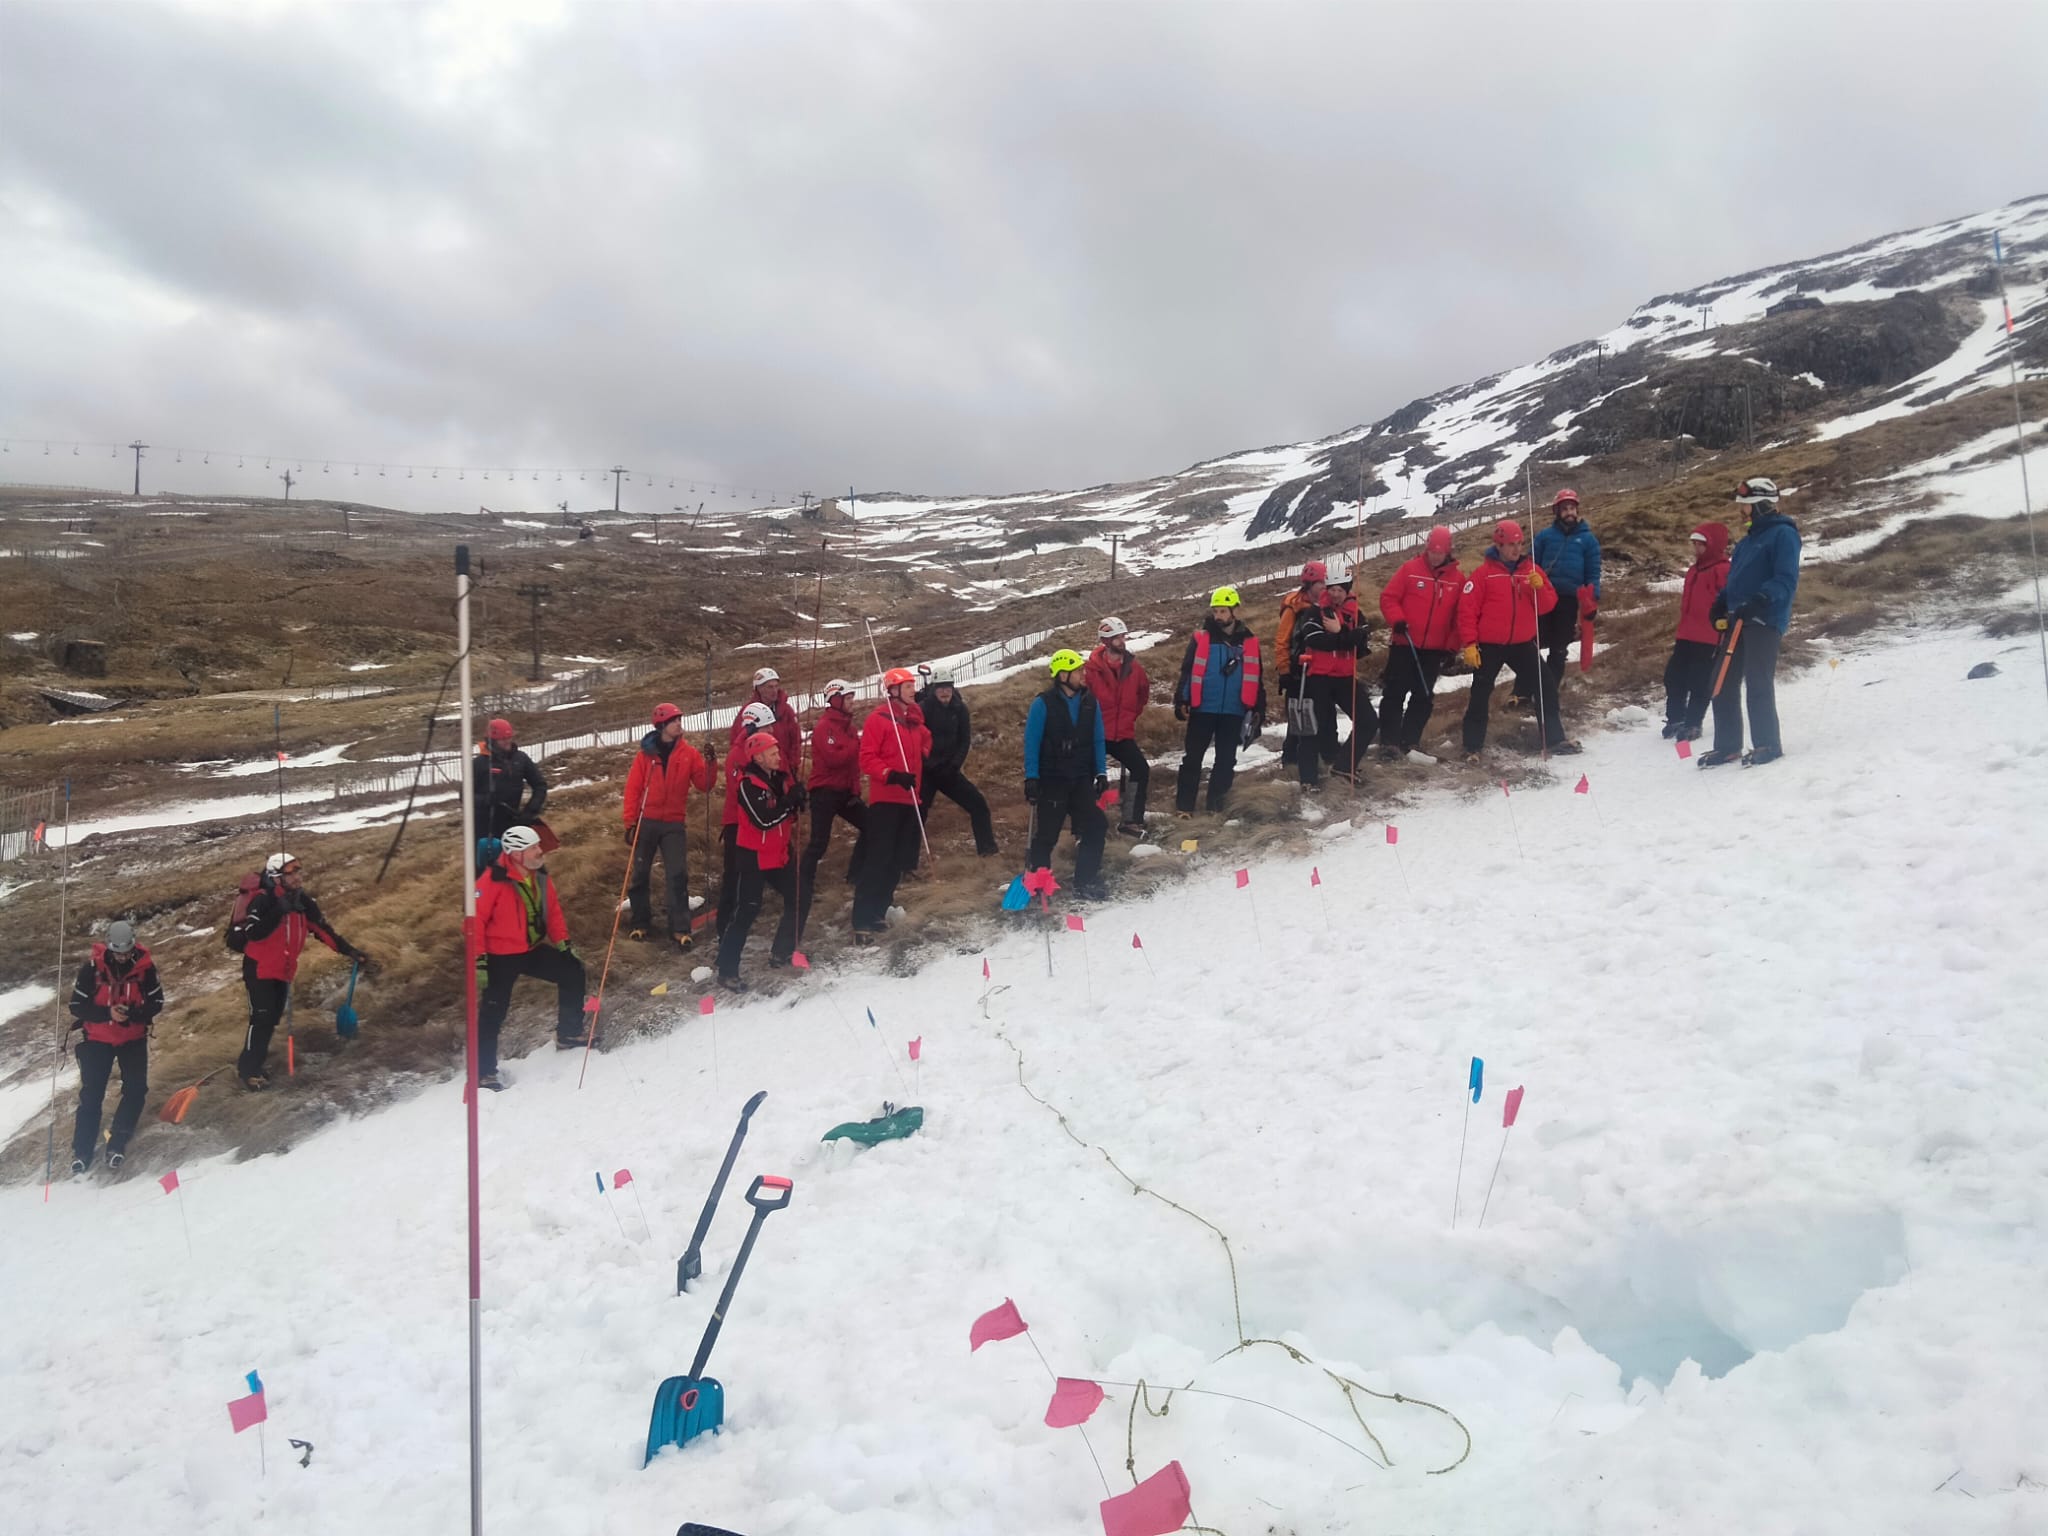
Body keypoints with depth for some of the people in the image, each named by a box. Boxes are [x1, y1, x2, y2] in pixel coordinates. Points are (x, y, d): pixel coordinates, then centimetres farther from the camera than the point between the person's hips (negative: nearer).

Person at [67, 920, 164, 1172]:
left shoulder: (145, 966, -16)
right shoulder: (92, 968, -19)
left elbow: (156, 1003, -8)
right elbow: (77, 1006, -13)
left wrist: (133, 1014, -27)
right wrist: (107, 1013, -29)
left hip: (133, 1038, 1)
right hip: (97, 1039, -1)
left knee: (136, 1090, -8)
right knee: (91, 1095, -2)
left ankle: (117, 1142, 4)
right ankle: (82, 1151, 6)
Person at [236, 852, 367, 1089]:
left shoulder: (303, 900, -1)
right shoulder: (263, 900, -19)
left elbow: (322, 928, 3)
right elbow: (254, 933, -30)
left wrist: (348, 950, -3)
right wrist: (279, 911, -37)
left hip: (284, 970, 7)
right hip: (259, 969, -7)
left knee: (272, 1018, 12)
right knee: (262, 1018, -10)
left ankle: (254, 1055, 27)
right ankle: (248, 1070, 1)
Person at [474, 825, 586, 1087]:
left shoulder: (539, 876, 0)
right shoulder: (493, 881, -23)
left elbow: (552, 910, 12)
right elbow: (475, 920, -22)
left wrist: (564, 943, 7)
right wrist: (479, 961, -23)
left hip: (532, 950, 7)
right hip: (501, 957, -7)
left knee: (572, 971, 8)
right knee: (493, 1012, -6)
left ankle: (570, 1034, 24)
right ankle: (484, 1072, 7)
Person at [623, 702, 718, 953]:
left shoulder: (689, 754, 3)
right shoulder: (646, 754, 1)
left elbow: (704, 786, -1)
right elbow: (632, 789, 0)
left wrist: (710, 763, -15)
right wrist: (630, 822, -6)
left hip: (675, 824, 0)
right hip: (646, 822, 0)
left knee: (678, 876, -7)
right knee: (640, 874, 7)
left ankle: (679, 929, -5)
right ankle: (640, 922, 22)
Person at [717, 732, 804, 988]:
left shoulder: (781, 778, 4)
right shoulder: (748, 784, -17)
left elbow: (791, 812, 10)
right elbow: (763, 819, -25)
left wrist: (798, 800, -12)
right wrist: (790, 799, -25)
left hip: (779, 854, 8)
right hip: (754, 856, -7)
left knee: (797, 900, 12)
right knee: (748, 909, -8)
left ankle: (781, 953, 29)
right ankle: (727, 971, -4)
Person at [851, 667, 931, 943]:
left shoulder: (914, 719, 13)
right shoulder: (878, 719, -9)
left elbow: (924, 742, 31)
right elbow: (867, 759, -13)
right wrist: (892, 776, -23)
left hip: (909, 799, 8)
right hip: (885, 799, -8)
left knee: (899, 859, 10)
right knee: (879, 859, -12)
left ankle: (877, 911, 21)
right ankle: (862, 921, -11)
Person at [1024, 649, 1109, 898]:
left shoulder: (1089, 701, 2)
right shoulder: (1043, 704, -12)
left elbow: (1098, 740, 9)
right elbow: (1031, 743, -10)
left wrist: (1101, 773, 4)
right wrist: (1031, 778, -14)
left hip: (1082, 780, 5)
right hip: (1051, 781, -4)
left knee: (1096, 827, -3)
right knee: (1046, 834, 1)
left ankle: (1085, 882, 9)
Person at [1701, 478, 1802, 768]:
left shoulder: (1783, 534, -6)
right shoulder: (1750, 538, 21)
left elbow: (1786, 579, -17)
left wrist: (1759, 601, -29)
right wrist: (1722, 602, 12)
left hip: (1765, 621, -9)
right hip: (1739, 619, 9)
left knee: (1758, 683, -9)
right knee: (1724, 683, 6)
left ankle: (1768, 744, -1)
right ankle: (1727, 745, 13)